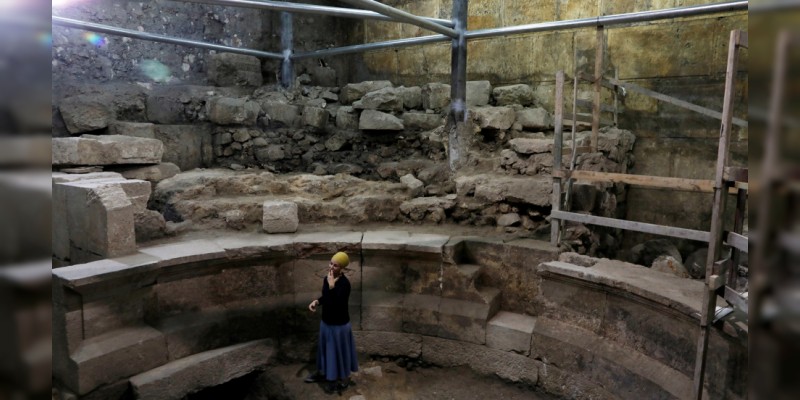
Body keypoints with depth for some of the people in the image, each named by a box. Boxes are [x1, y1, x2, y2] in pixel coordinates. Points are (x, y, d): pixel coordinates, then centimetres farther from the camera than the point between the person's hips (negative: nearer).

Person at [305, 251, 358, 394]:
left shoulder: (344, 283, -27)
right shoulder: (327, 279, -3)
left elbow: (337, 304, -36)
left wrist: (331, 286, -35)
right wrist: (316, 301, -6)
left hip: (339, 325, -7)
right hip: (326, 322, 7)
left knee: (339, 351, 11)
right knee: (326, 348, 25)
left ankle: (344, 378, 32)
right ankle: (323, 372, 47)